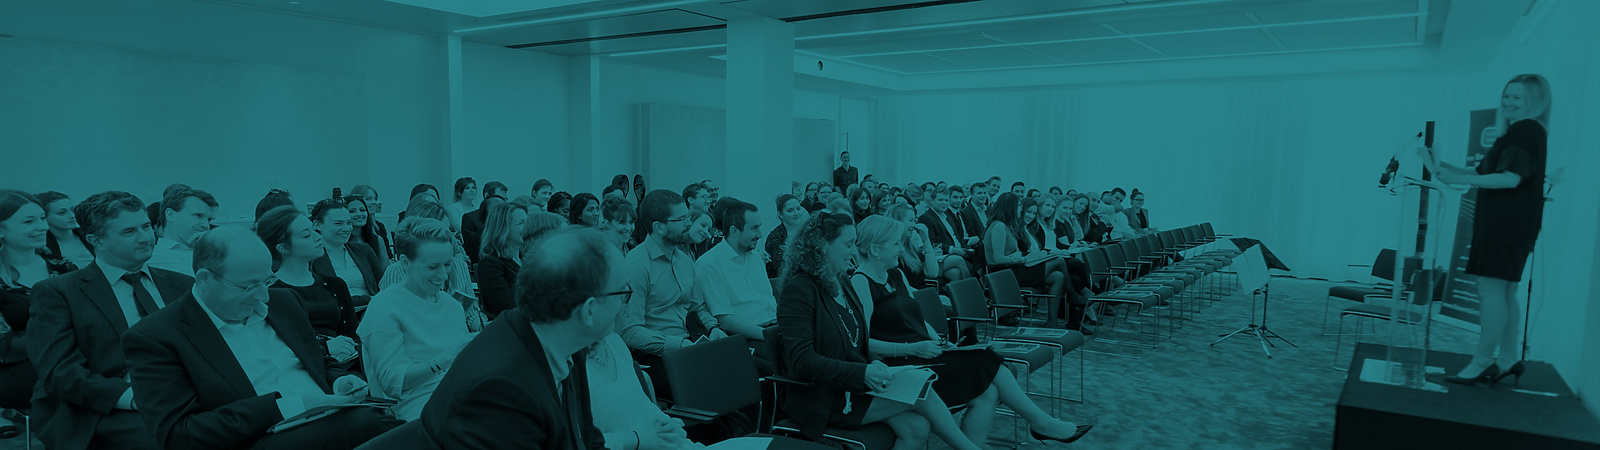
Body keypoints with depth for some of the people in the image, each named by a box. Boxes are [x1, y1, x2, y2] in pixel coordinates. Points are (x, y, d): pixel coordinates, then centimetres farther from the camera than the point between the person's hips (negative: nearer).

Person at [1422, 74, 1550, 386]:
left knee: (1491, 289, -10)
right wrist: (1442, 166, 12)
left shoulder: (1527, 130, -10)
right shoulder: (1517, 132, 21)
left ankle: (1482, 362, -7)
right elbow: (1483, 171, 20)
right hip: (1499, 220, 11)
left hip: (1507, 222, -11)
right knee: (1504, 292, 14)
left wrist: (1462, 179, -27)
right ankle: (1509, 360, 21)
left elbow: (1511, 178, -21)